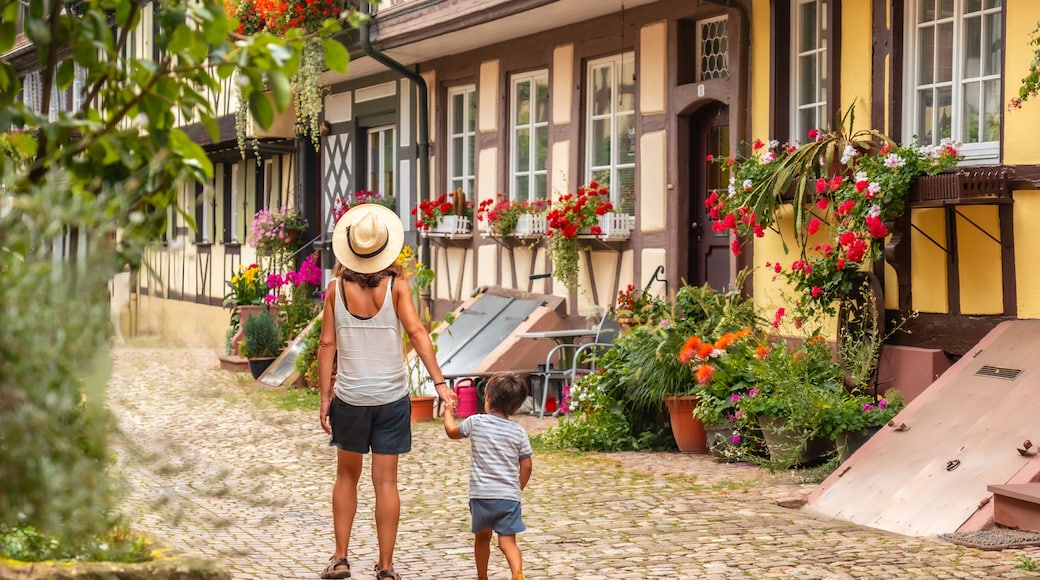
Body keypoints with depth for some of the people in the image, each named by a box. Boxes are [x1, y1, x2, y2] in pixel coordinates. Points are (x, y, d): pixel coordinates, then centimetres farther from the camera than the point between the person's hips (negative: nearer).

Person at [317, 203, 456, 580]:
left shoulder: (337, 288, -4)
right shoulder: (396, 286, -7)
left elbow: (327, 346, -4)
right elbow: (416, 332, -18)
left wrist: (325, 398, 2)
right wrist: (439, 382, -21)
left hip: (349, 397, 1)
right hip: (391, 398, -1)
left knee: (347, 475, 17)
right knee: (386, 481, 5)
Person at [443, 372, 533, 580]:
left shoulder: (475, 422, -2)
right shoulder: (519, 432, 2)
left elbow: (452, 431, 18)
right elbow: (526, 466, 6)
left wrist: (448, 412, 37)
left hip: (481, 495, 0)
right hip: (509, 496, 0)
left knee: (482, 537, 20)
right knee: (508, 540, -3)